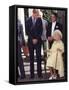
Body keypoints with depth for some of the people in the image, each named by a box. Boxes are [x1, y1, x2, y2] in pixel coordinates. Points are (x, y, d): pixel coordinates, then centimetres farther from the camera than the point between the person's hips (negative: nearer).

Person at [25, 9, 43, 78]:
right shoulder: (28, 21, 0)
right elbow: (27, 32, -1)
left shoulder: (39, 20, 2)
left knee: (39, 56, -3)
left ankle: (39, 73, 2)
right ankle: (32, 73, 7)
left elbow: (40, 31, 2)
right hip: (31, 41, 0)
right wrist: (32, 39, -8)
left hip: (38, 41, 0)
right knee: (31, 57, 3)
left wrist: (37, 39, -7)